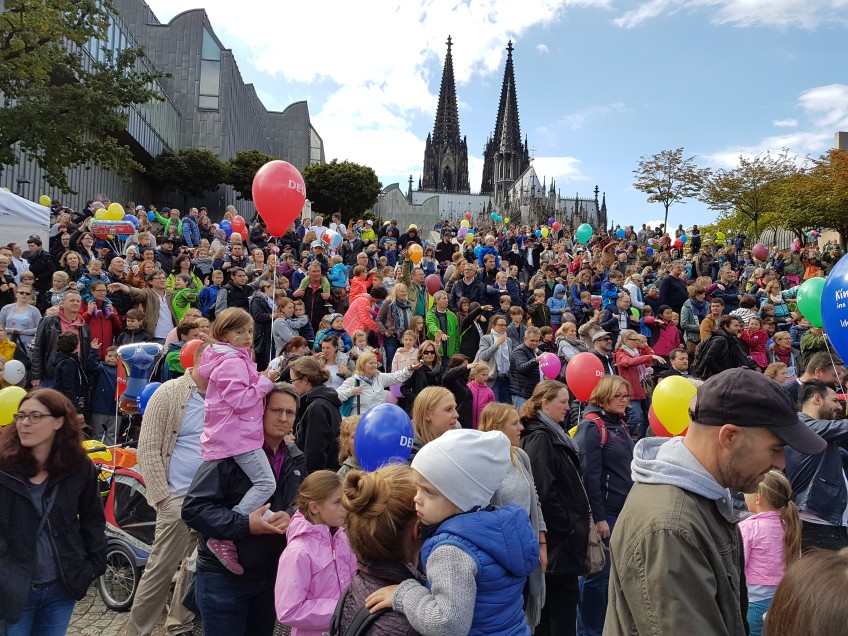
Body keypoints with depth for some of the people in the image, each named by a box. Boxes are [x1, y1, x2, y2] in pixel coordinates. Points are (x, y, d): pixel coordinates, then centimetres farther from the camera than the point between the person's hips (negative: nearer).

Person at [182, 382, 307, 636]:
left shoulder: (297, 460, 5)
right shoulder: (231, 452, -16)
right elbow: (194, 508, -20)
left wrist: (292, 518, -11)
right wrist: (246, 524, -28)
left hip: (272, 576, 6)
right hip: (223, 577, -6)